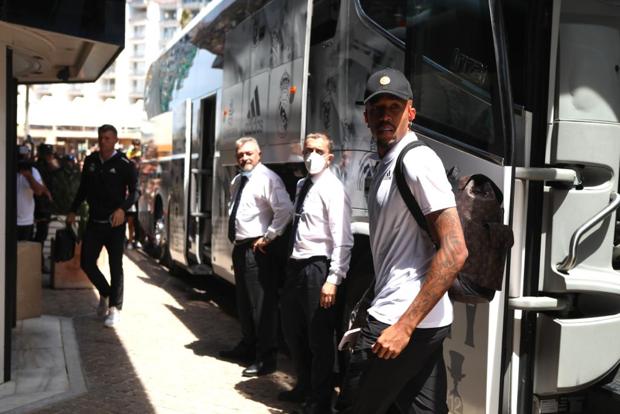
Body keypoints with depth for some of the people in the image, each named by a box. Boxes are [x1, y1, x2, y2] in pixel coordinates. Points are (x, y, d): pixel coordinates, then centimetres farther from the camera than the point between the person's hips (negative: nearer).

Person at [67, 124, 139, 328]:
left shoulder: (124, 164, -7)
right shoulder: (90, 161, 7)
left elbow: (134, 191, -8)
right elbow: (83, 188, 17)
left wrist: (123, 208, -24)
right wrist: (73, 211, 14)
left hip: (114, 222, -4)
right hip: (94, 221, 4)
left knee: (115, 266, 1)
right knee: (86, 262, 4)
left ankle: (115, 308, 11)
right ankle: (105, 293, 29)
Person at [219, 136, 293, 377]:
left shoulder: (267, 178, -13)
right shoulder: (237, 181, 16)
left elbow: (285, 210, -24)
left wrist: (268, 237, -19)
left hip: (257, 249, -10)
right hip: (239, 248, 10)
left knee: (262, 304, -6)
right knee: (243, 302, 21)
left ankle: (266, 358, 2)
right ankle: (247, 346, 37)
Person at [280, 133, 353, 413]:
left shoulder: (332, 189, -13)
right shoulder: (302, 185, 13)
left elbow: (342, 240, -19)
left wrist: (333, 279, -25)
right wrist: (292, 262, 15)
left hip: (317, 267, -9)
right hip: (295, 265, 9)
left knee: (319, 337, 3)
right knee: (292, 330, 20)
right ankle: (304, 387, 40)